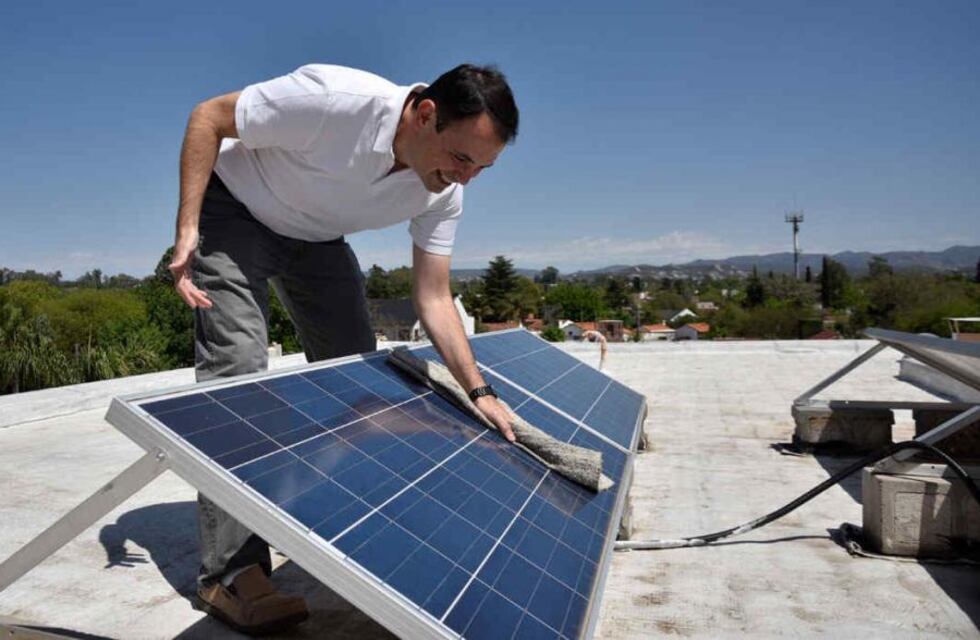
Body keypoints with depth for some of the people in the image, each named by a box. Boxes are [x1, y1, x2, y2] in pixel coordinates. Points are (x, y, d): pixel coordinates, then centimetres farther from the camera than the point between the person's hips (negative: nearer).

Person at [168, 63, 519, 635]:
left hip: (318, 240, 6)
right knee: (237, 368, -18)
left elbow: (434, 299, -12)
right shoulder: (335, 100, -37)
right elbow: (209, 117, -23)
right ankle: (232, 574, -15)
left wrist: (479, 390, -19)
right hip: (235, 211, -5)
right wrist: (187, 231, -27)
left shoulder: (444, 192, -19)